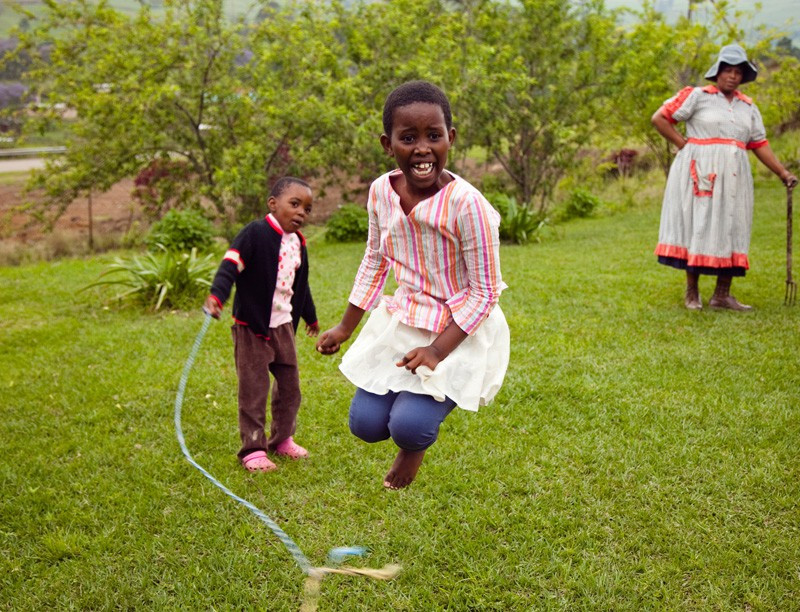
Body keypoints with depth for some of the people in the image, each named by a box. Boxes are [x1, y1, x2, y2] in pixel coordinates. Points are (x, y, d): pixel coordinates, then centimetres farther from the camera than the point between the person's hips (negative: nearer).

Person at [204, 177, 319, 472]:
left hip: (284, 325, 7)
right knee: (253, 390, 0)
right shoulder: (255, 233, -14)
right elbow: (230, 265, -24)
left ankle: (282, 439, 30)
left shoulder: (298, 243, 9)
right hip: (252, 326, -7)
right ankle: (253, 449, 11)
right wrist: (216, 296, -40)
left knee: (289, 385, 14)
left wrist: (310, 316, 35)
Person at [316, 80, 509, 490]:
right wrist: (345, 327, 14)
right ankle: (415, 398, 34)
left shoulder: (465, 203, -24)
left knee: (408, 425, -18)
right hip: (402, 321, 5)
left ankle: (415, 445, 20)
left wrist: (437, 350, -22)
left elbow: (484, 293, -17)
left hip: (461, 329, -5)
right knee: (366, 423, 1)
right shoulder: (381, 192, -7)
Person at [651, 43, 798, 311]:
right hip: (700, 173, -5)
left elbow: (759, 145, 14)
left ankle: (722, 295, 11)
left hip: (733, 177, 5)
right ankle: (692, 293, 7)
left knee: (731, 231, 4)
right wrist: (684, 144, -6)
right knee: (698, 226, -2)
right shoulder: (697, 96, -1)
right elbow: (659, 118, -4)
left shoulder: (748, 107, 14)